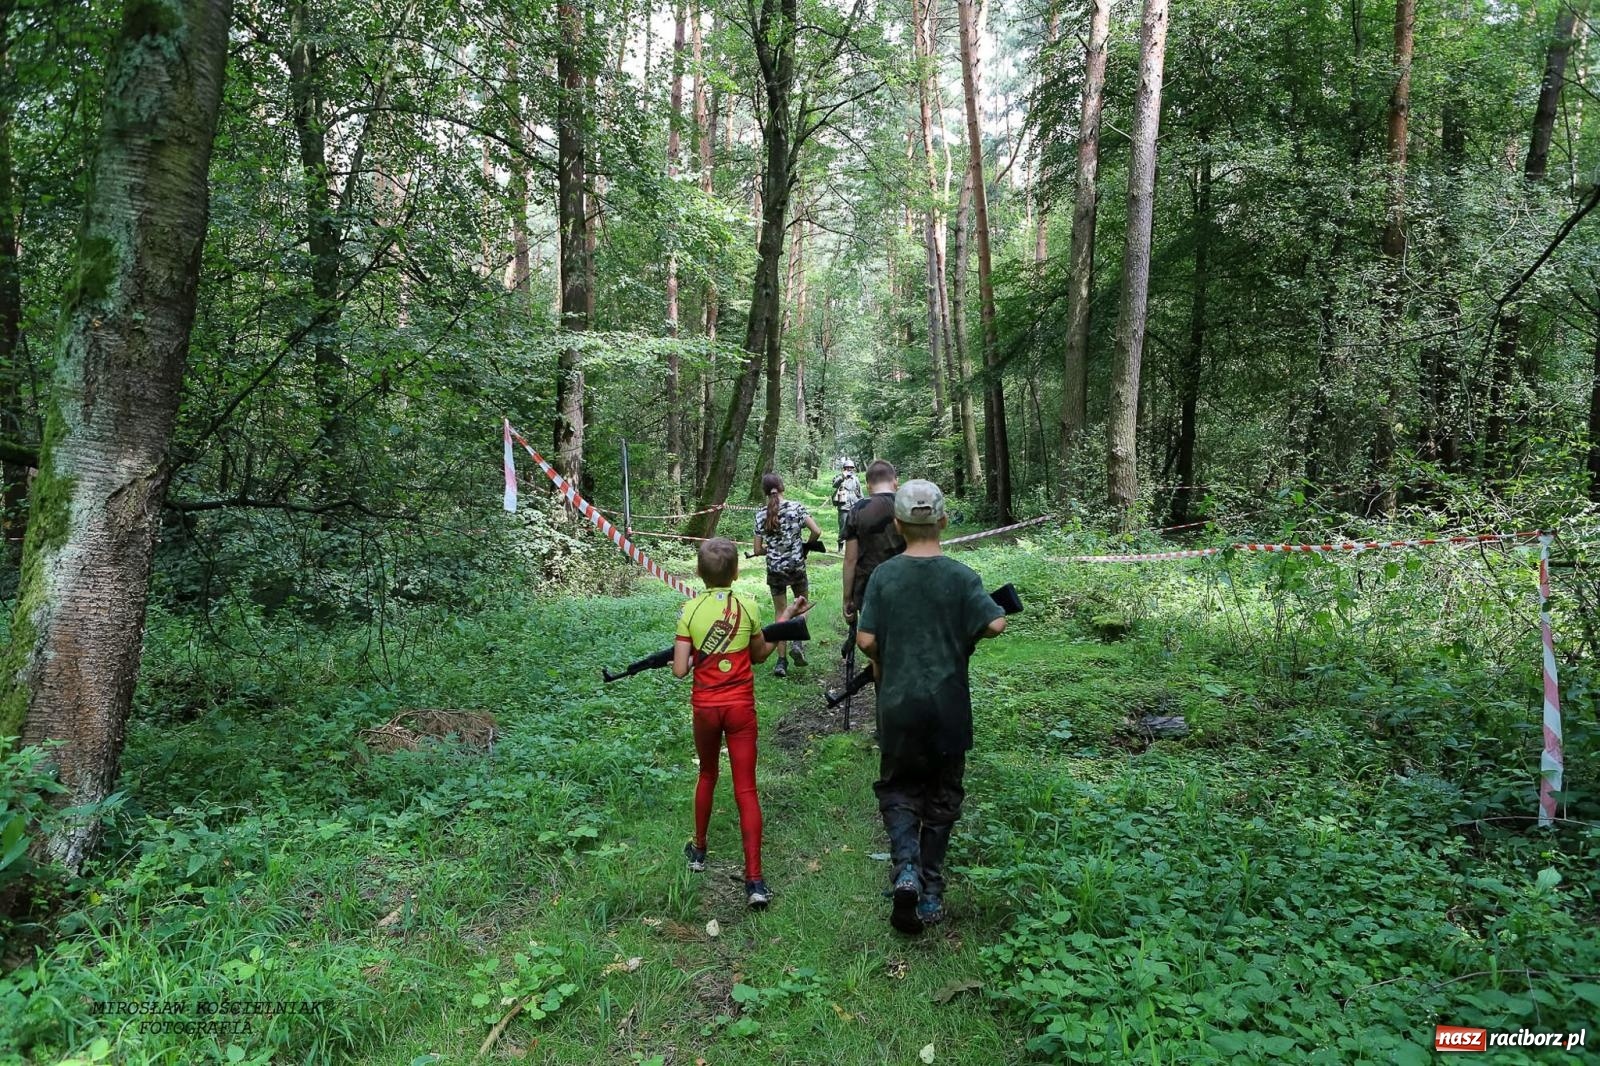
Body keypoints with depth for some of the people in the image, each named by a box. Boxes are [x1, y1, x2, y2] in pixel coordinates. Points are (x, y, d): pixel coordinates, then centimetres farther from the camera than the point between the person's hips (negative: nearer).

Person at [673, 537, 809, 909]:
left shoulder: (689, 611, -7)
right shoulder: (746, 607, -5)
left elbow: (680, 670, -11)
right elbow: (760, 655, 9)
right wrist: (786, 616, 15)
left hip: (705, 706, 1)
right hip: (740, 706, -1)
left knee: (707, 775, 25)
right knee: (746, 790, 1)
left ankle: (699, 850, 39)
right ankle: (754, 880, -5)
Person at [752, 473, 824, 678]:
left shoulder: (761, 515, -4)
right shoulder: (796, 507, -8)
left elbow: (758, 550, -2)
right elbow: (817, 531, -15)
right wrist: (807, 545, 4)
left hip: (774, 569, 1)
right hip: (796, 566, -1)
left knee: (780, 613, 12)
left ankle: (781, 661, 11)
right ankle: (798, 643, 1)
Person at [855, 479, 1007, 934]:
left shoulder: (884, 575, -6)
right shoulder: (960, 576, -8)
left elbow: (866, 640, -9)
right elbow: (996, 624, -16)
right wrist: (966, 634, 5)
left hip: (898, 705, 0)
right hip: (948, 705, 0)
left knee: (898, 791, 17)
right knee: (941, 796, 16)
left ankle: (906, 867, -7)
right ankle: (930, 893, 21)